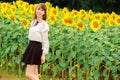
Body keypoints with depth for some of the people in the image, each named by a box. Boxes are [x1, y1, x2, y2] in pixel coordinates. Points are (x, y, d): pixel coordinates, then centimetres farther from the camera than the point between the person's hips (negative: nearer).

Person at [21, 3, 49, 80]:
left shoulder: (44, 25, -12)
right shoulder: (33, 22, 11)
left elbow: (45, 41, -13)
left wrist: (44, 54, -16)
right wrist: (30, 48, 17)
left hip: (37, 48, -8)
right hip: (31, 46, 8)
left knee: (29, 73, -9)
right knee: (34, 74, 11)